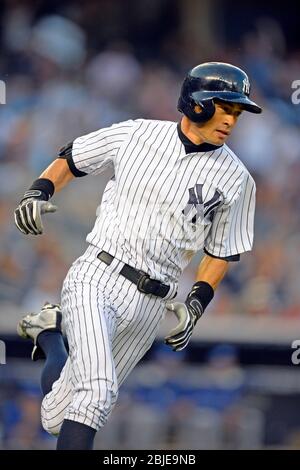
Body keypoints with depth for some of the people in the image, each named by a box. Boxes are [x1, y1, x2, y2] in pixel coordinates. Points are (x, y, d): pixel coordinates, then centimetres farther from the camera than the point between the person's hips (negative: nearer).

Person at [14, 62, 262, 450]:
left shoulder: (236, 180, 1)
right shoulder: (136, 135, 1)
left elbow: (222, 252, 11)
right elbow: (70, 158, 13)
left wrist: (196, 304, -3)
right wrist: (39, 192, -5)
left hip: (149, 306, 2)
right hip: (94, 281, -2)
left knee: (57, 418, 8)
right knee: (98, 390, -29)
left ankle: (49, 333, 35)